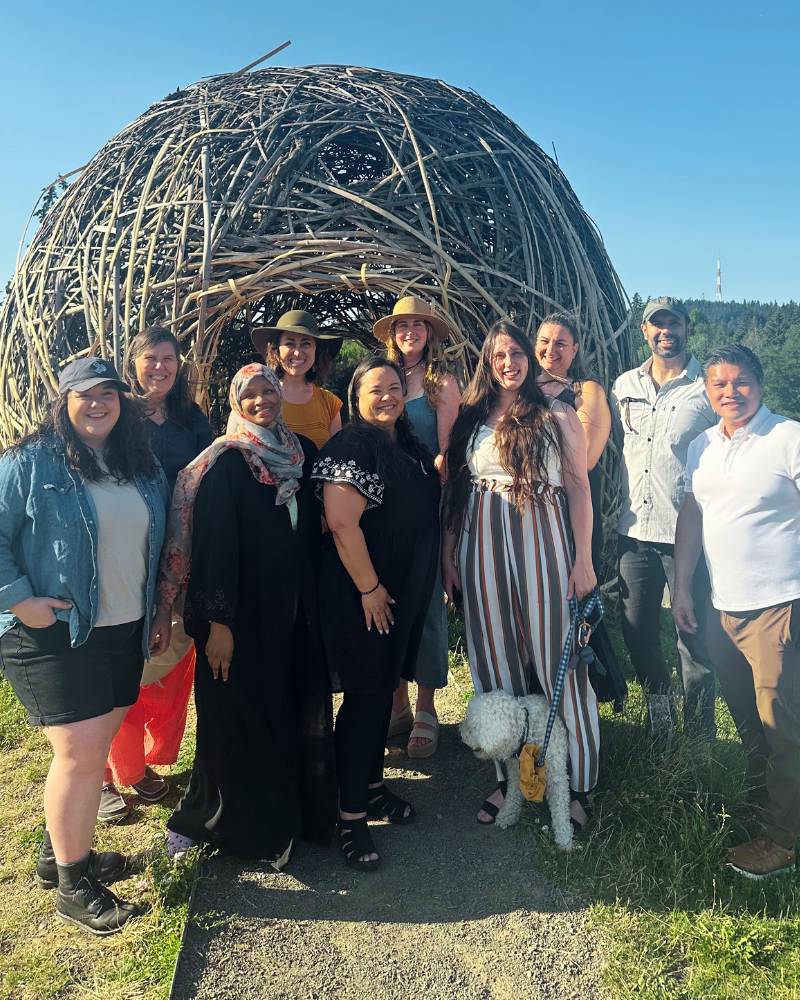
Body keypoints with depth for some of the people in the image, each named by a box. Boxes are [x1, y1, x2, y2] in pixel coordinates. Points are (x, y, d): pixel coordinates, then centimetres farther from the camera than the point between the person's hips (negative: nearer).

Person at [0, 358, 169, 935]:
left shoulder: (143, 468, 10)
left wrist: (153, 615, 16)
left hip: (123, 632, 6)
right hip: (54, 635, -6)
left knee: (97, 748, 15)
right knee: (80, 752, -4)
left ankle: (63, 850, 36)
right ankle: (72, 886, 15)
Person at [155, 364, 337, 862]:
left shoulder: (303, 452, 6)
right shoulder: (226, 462, -10)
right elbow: (213, 542, -15)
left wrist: (316, 601, 10)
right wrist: (217, 621, -19)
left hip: (295, 611, 5)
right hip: (243, 613, -5)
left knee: (299, 711, 13)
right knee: (240, 718, 7)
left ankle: (295, 811, 32)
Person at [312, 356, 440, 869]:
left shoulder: (409, 447, 12)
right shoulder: (352, 446, -15)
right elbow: (342, 523, -24)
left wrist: (423, 584, 19)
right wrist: (369, 589, -21)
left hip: (405, 595, 8)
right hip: (363, 596, -8)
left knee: (385, 690, 18)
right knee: (365, 697, -1)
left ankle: (373, 785, 36)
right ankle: (351, 816, 13)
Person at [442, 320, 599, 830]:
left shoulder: (559, 416, 4)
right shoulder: (471, 418, 12)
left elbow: (579, 487, 1)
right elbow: (454, 490, 12)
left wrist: (584, 558, -6)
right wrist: (448, 553, 7)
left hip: (544, 545, -3)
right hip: (482, 550, 3)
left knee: (558, 662, 0)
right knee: (494, 664, 9)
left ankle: (579, 784, 16)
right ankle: (510, 778, 23)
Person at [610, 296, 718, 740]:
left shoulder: (707, 387, 0)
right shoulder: (625, 385, 12)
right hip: (635, 529, 4)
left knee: (694, 634, 1)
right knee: (636, 628, 9)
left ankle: (699, 734, 19)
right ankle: (658, 698, 35)